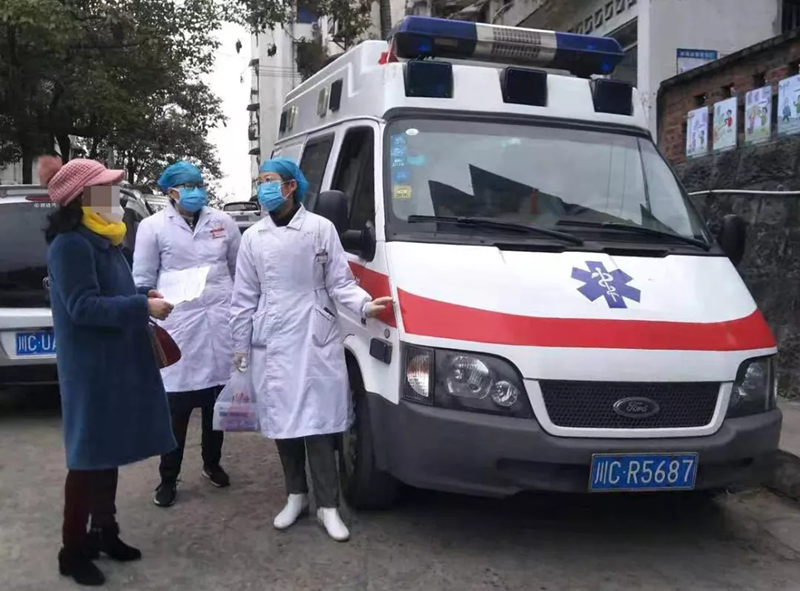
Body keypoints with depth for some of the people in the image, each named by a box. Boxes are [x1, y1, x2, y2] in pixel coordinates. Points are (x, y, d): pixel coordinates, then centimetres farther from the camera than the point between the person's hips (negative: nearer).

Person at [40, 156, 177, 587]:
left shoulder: (101, 239, 13)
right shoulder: (70, 243, -17)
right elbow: (83, 306, -23)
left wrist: (142, 299, 2)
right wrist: (143, 306, -22)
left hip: (114, 363, 9)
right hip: (90, 368, -9)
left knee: (109, 451, 17)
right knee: (88, 455, -1)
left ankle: (104, 532, 30)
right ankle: (73, 550, 12)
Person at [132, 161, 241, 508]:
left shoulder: (223, 223, 8)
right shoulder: (153, 227, 0)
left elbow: (240, 271, 14)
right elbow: (142, 280, 1)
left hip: (220, 324, 3)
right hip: (177, 326, -3)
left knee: (217, 403, 13)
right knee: (176, 407, 0)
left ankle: (212, 464, 31)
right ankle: (168, 479, 14)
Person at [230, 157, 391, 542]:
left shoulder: (321, 229, -1)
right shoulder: (253, 237, 8)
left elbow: (339, 283, -2)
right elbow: (244, 298, 10)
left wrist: (365, 305, -20)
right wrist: (240, 348, 9)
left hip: (316, 340, -3)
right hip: (272, 344, 3)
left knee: (318, 423, -3)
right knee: (282, 423, 10)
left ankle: (328, 506, 6)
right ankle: (295, 496, 26)